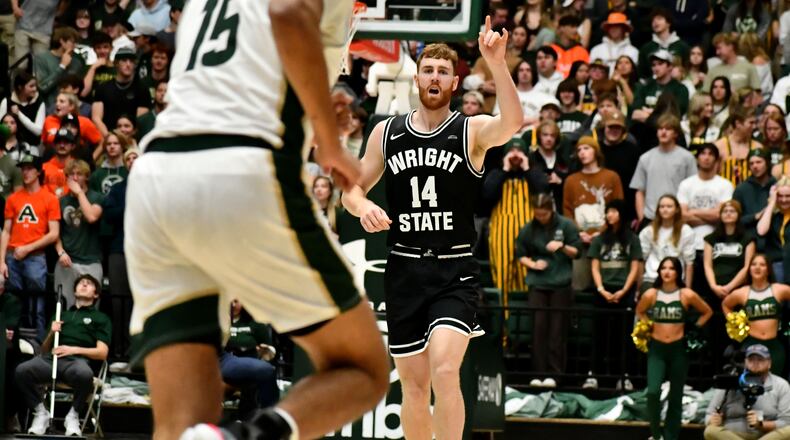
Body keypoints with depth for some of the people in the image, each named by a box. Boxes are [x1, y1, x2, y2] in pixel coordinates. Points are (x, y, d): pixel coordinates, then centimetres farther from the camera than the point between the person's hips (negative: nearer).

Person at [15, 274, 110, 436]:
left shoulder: (101, 318, 24)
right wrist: (51, 334, 9)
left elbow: (102, 353, 10)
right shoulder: (61, 316, 35)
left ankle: (73, 415, -16)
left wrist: (74, 349, -4)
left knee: (84, 374, -42)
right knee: (22, 371, -31)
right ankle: (40, 413, -12)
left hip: (76, 360, -3)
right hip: (51, 358, 3)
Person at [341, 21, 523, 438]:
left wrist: (497, 63, -40)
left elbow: (512, 123, -25)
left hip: (454, 272, -3)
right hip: (404, 270, 4)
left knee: (444, 370, -23)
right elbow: (352, 189, 15)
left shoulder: (472, 130, -3)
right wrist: (362, 206, -10)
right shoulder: (386, 132, 8)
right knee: (413, 385, 8)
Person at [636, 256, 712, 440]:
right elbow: (640, 311, 18)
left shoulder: (687, 295, -6)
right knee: (653, 392, -17)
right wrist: (647, 329, 6)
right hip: (656, 348, 0)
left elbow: (707, 312, 8)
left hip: (678, 348, 0)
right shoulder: (650, 294, -4)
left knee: (675, 397, 6)